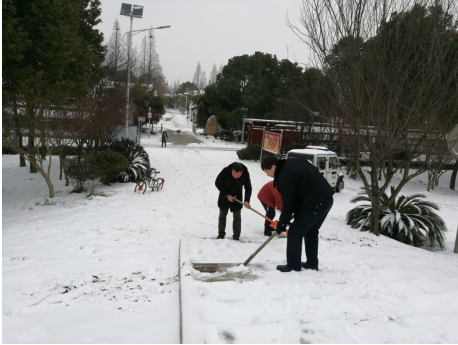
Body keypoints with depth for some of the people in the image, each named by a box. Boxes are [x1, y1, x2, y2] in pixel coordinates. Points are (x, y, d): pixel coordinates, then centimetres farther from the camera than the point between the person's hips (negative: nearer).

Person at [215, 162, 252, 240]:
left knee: (237, 216, 0)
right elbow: (217, 183, -17)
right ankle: (221, 234, 17)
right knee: (222, 215, 5)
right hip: (224, 196, 0)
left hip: (237, 196, 1)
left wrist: (246, 201, -25)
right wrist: (227, 195, -21)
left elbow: (248, 187, -13)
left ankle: (236, 235, 9)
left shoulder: (245, 174, -26)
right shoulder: (225, 171, -30)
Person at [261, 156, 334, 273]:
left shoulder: (284, 175, -15)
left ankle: (293, 265, 7)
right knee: (311, 231, 22)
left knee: (295, 233, 0)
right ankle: (312, 263, 28)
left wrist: (282, 223, -4)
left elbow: (288, 203, -16)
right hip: (326, 199, 10)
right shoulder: (293, 164, 13)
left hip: (314, 204, -10)